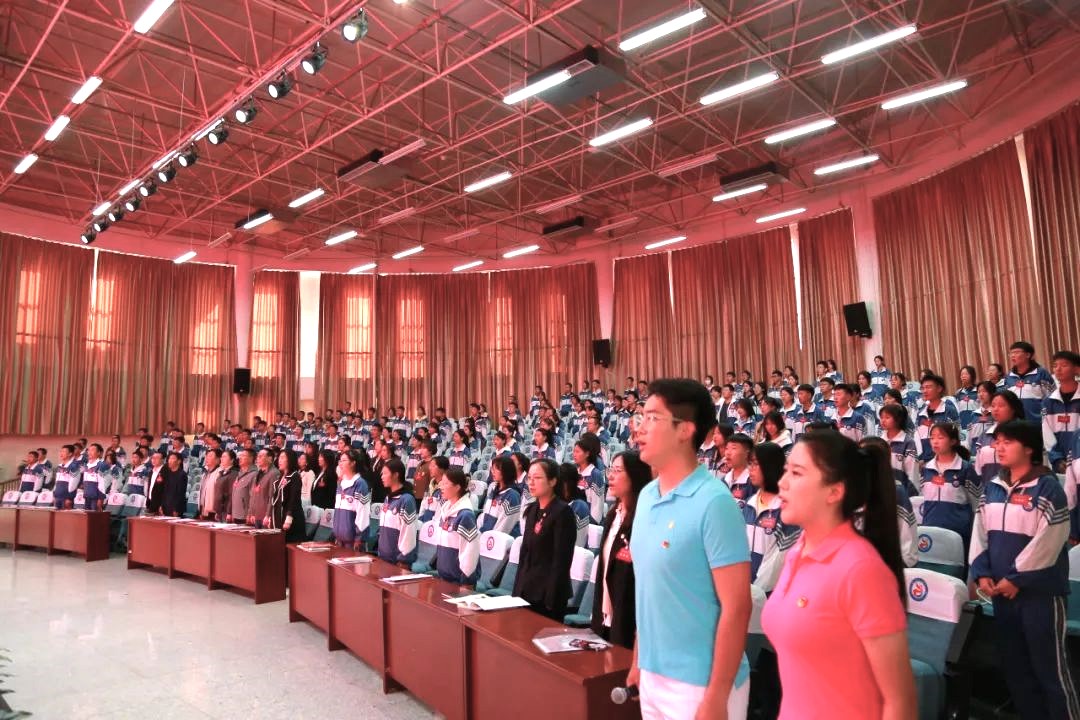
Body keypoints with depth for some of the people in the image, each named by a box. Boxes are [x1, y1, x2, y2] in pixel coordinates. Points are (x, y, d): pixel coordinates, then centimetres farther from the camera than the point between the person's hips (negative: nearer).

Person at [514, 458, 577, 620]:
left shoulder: (563, 511, -14)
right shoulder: (532, 510, 9)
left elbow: (561, 560, -16)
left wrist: (551, 599, -18)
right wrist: (517, 588, 10)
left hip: (548, 592, -7)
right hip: (526, 589, 7)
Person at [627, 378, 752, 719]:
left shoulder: (714, 502, -20)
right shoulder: (646, 496, 2)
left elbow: (736, 607, -19)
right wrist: (639, 659, 13)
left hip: (698, 684, -7)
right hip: (653, 676, 7)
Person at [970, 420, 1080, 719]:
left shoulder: (1047, 487, -10)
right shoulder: (992, 488, 9)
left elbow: (1048, 542, -15)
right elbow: (980, 533, 10)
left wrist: (1017, 578, -14)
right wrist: (982, 573, -1)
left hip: (1039, 591, -6)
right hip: (1001, 591, 7)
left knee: (1050, 668, 2)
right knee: (1014, 666, 16)